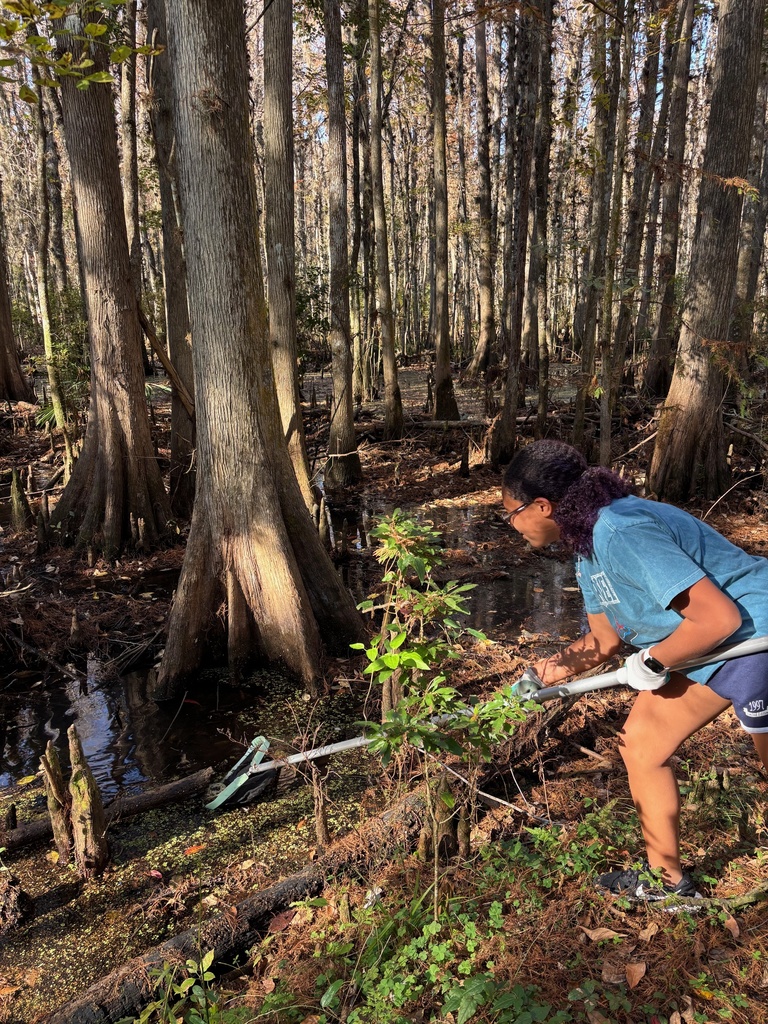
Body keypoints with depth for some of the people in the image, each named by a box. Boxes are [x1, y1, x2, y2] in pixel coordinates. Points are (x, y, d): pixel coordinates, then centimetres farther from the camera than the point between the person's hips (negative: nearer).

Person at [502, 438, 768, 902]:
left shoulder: (622, 532, -31)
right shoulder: (588, 542, 1)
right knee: (641, 745, 10)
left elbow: (718, 618, -32)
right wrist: (556, 667, -7)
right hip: (706, 647, 9)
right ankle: (665, 877, 27)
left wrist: (653, 663, -18)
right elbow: (606, 638, 7)